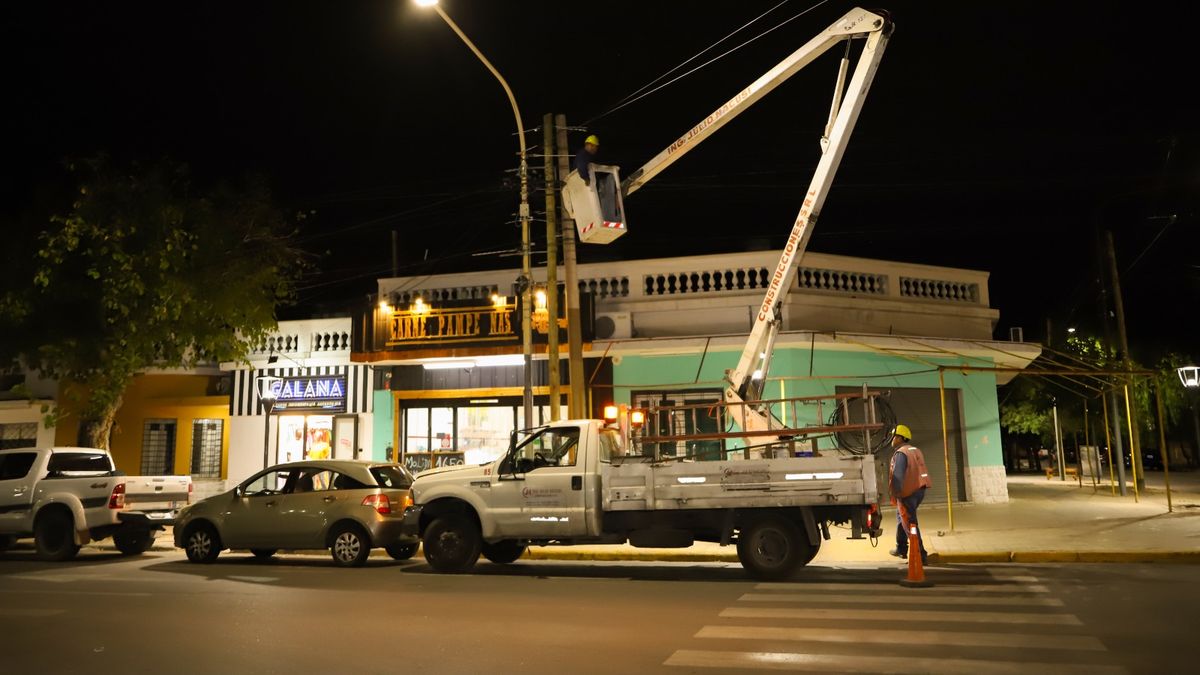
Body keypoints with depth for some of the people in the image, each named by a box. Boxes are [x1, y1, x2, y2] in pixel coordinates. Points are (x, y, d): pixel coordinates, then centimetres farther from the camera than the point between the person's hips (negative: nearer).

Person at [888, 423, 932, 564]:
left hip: (908, 493, -10)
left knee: (910, 523, -4)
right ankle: (901, 549, 31)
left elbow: (897, 476, -23)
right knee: (901, 516, 24)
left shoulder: (900, 453, -15)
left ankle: (920, 554, -4)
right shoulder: (916, 450, 14)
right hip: (919, 489, 10)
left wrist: (895, 494, -23)